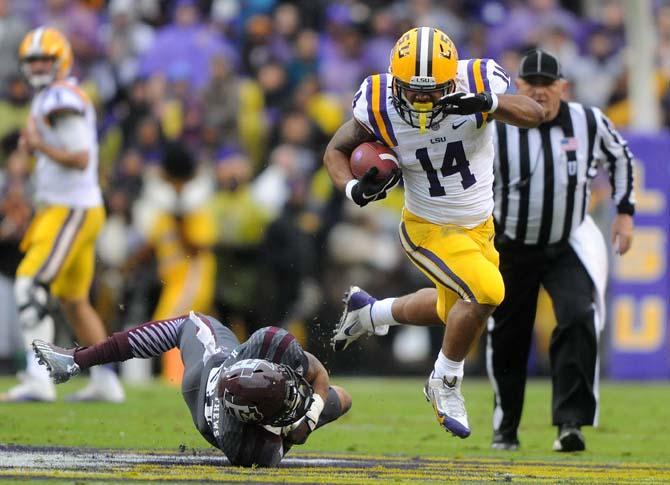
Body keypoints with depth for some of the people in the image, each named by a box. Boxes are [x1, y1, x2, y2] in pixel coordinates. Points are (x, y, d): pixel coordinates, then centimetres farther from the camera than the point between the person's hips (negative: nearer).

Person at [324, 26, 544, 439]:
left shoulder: (477, 86, -23)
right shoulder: (381, 111, -22)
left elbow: (535, 114, -33)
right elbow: (337, 150, -6)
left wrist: (490, 103, -51)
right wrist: (354, 189, -26)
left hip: (479, 226, 4)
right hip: (429, 230, -4)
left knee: (456, 311, 23)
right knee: (486, 292, -25)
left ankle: (369, 312, 48)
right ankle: (446, 382, -2)